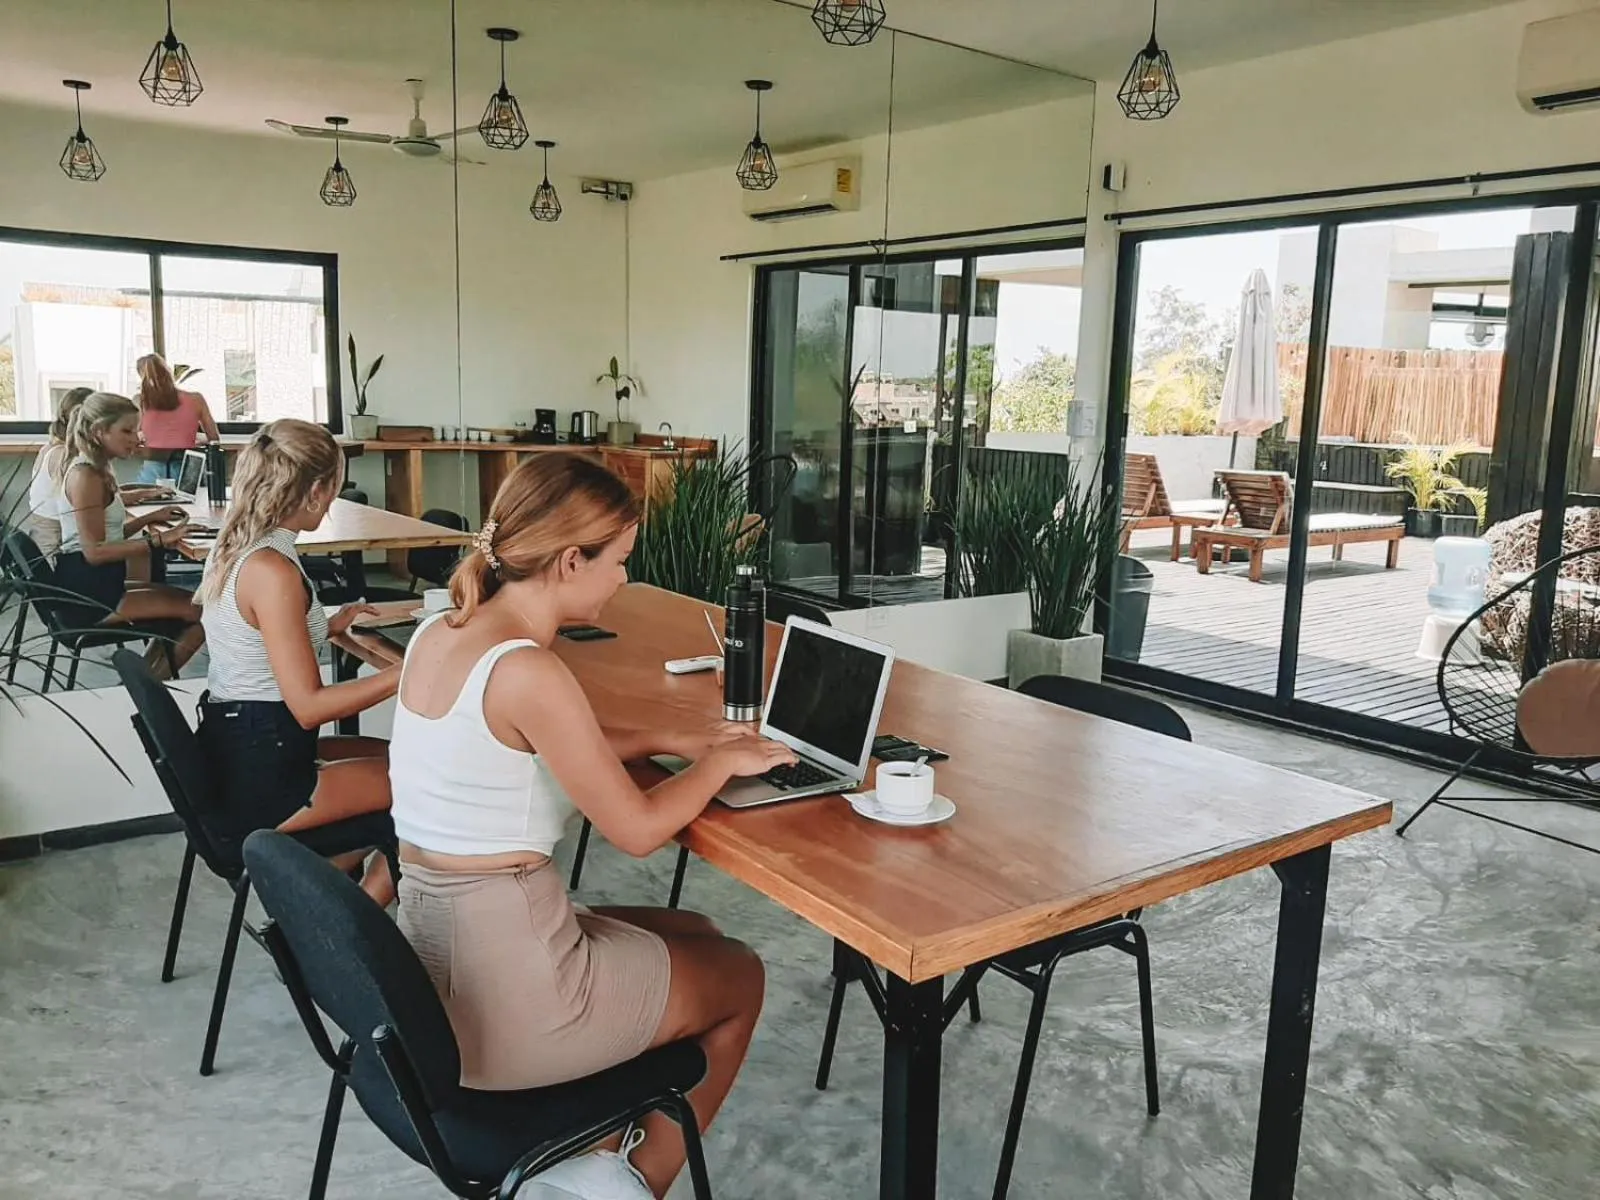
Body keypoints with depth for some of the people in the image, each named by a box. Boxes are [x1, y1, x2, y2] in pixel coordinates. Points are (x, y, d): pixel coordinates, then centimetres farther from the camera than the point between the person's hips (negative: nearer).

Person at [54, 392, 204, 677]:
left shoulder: (96, 471, 16)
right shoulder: (86, 477, -16)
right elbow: (95, 551, -21)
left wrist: (149, 519, 10)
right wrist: (157, 541, -22)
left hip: (103, 584, 11)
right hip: (87, 595, -11)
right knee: (200, 612, -15)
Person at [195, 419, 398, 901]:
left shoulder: (231, 549, 6)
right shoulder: (273, 570, -23)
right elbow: (308, 706, -23)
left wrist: (326, 627, 27)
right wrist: (407, 672, -20)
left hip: (237, 749, 10)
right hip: (259, 779, -10)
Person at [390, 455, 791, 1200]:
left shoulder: (438, 634, 3)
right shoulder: (525, 672, -24)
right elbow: (637, 830, -17)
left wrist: (666, 740, 13)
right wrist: (720, 761, 1)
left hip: (432, 961, 8)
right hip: (502, 991, -8)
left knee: (693, 938, 25)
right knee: (739, 976, 16)